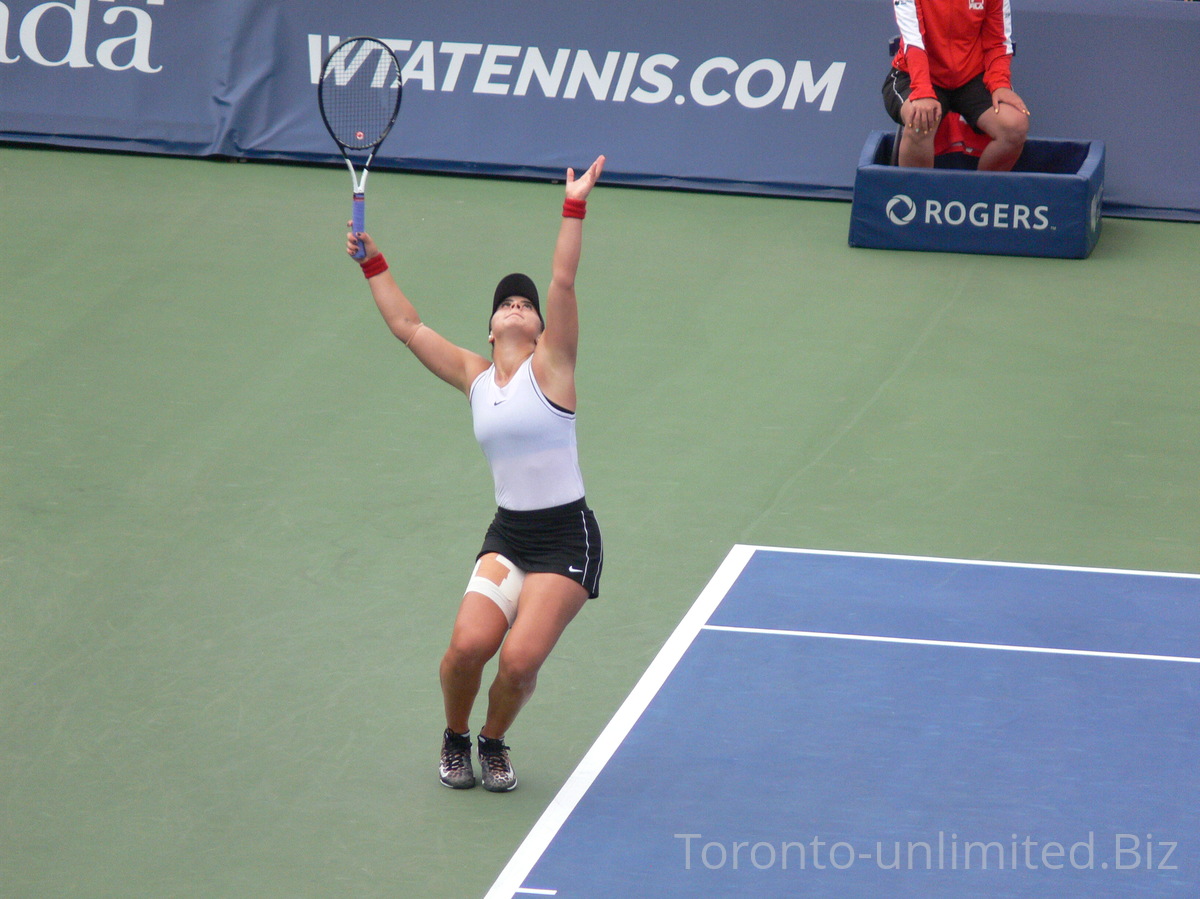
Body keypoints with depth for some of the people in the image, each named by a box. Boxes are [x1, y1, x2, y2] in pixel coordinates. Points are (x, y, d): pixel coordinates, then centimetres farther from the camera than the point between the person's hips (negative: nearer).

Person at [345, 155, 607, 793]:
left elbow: (562, 282, -13)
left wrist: (574, 208, -19)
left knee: (519, 659, -15)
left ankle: (494, 743, 17)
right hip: (507, 534, 3)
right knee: (468, 644, -17)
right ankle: (455, 739, 13)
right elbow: (408, 327, 18)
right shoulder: (474, 376, 10)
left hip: (567, 537, -3)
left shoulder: (549, 367, -2)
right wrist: (372, 262, 17)